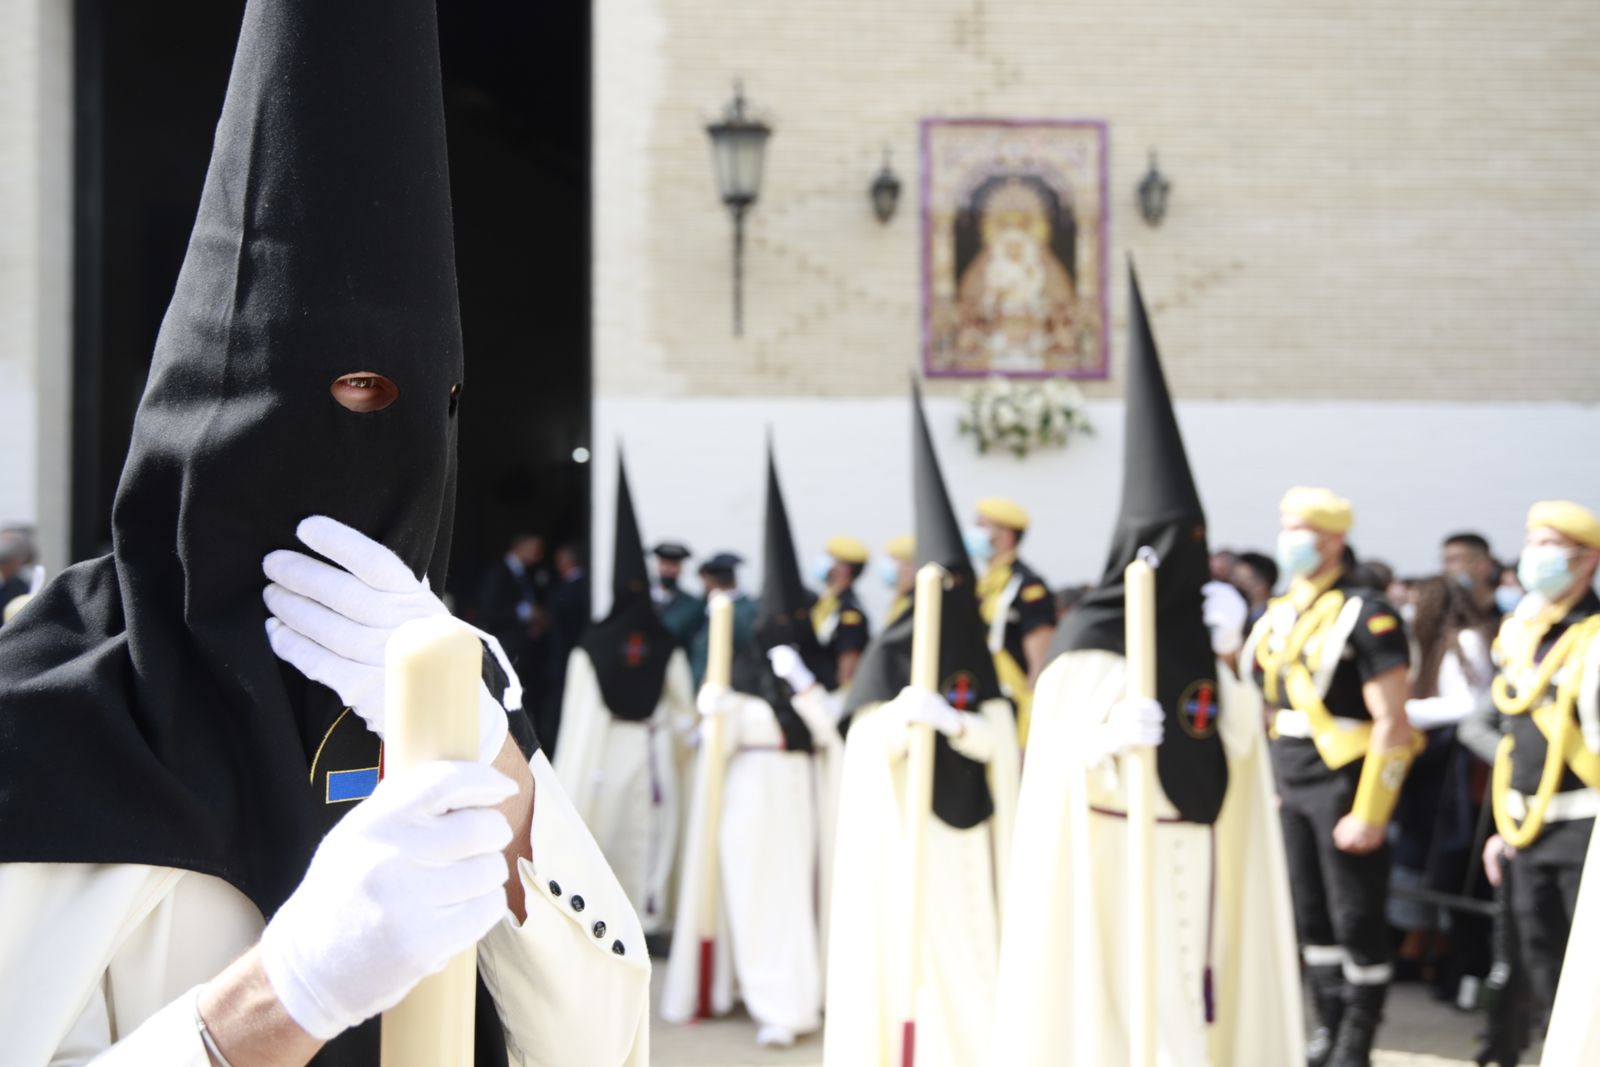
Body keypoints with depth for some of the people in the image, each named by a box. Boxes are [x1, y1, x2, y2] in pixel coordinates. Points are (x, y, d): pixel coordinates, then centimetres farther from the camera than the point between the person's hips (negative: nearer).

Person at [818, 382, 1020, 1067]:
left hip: (964, 829, 4)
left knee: (968, 949, 4)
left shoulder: (976, 654, 8)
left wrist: (949, 721, -22)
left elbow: (997, 739, -3)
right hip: (902, 825, -4)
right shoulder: (890, 651, -3)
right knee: (907, 948, -5)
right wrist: (904, 717, -32)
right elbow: (873, 743, -11)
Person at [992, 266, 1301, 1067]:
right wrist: (1110, 737, -30)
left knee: (1186, 1002, 6)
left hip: (1198, 849, 6)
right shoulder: (1091, 636, -7)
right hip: (1119, 850, -5)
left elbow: (1241, 744, 5)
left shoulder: (1204, 623, 9)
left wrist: (1227, 657, -7)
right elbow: (1062, 764, -10)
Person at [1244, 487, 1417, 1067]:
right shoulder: (1278, 616, 10)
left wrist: (1369, 813, -19)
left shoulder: (1366, 615, -13)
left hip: (1343, 787, -7)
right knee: (1310, 915, 13)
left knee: (1357, 919, 1)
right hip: (1290, 789, 7)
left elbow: (1391, 724, -16)